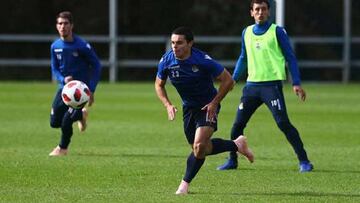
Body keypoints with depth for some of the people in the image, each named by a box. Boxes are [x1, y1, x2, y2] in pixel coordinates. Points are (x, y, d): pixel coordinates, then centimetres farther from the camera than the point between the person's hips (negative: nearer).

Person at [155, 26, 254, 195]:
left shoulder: (203, 61, -26)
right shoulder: (166, 61, -13)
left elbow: (228, 81, -15)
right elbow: (159, 85, 6)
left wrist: (214, 103, -18)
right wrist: (168, 105, -9)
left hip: (208, 106, -6)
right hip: (188, 108, 6)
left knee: (199, 146, -21)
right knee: (199, 148, 12)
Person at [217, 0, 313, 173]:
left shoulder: (277, 31, -2)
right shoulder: (247, 32, 12)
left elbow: (290, 58, -1)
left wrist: (296, 83, -7)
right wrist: (233, 79, 16)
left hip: (272, 85, -5)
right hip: (252, 85, 5)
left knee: (283, 123, -13)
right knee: (238, 124, 4)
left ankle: (304, 161, -7)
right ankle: (232, 161, 19)